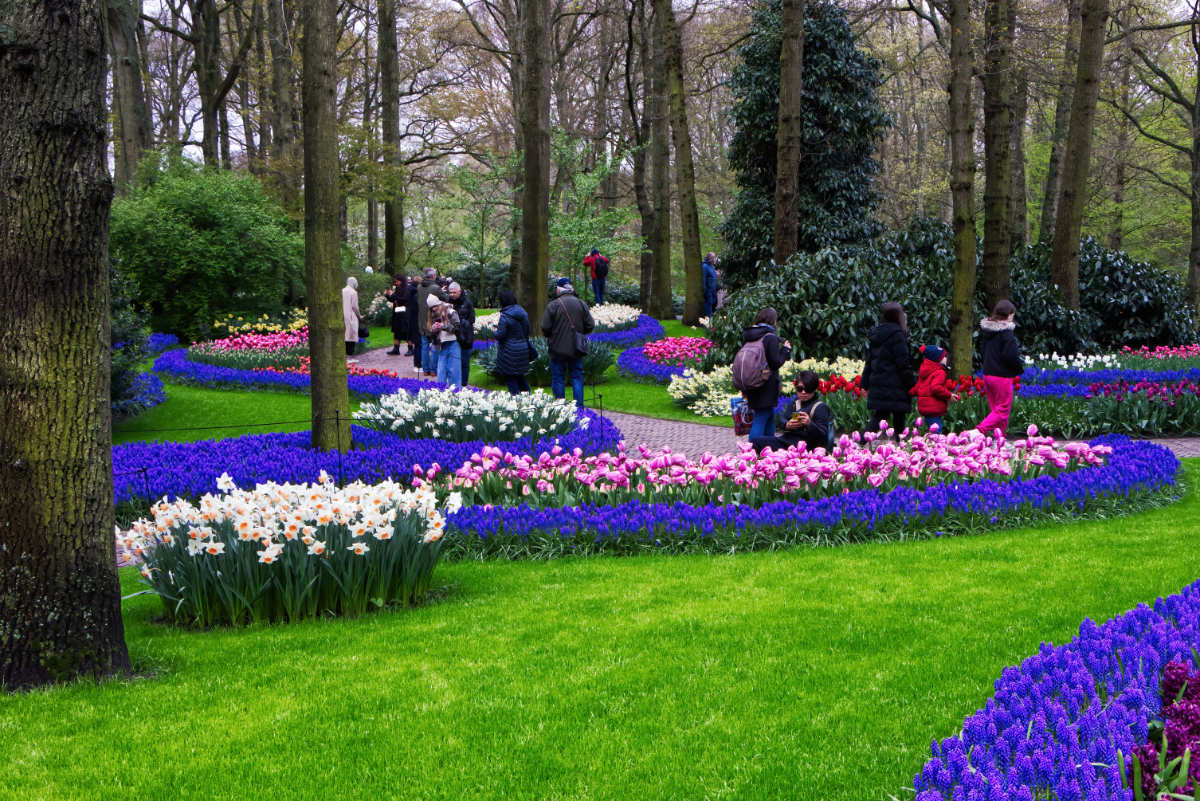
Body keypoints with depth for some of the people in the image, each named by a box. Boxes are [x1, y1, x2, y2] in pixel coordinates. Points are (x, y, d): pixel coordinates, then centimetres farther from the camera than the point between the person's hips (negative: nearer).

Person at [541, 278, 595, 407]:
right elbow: (590, 326, 1)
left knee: (558, 378, 6)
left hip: (558, 349, -3)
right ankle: (579, 406, 8)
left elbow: (545, 328, -11)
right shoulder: (581, 304, 0)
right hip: (576, 349, 3)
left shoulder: (552, 305, -12)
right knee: (577, 377, 11)